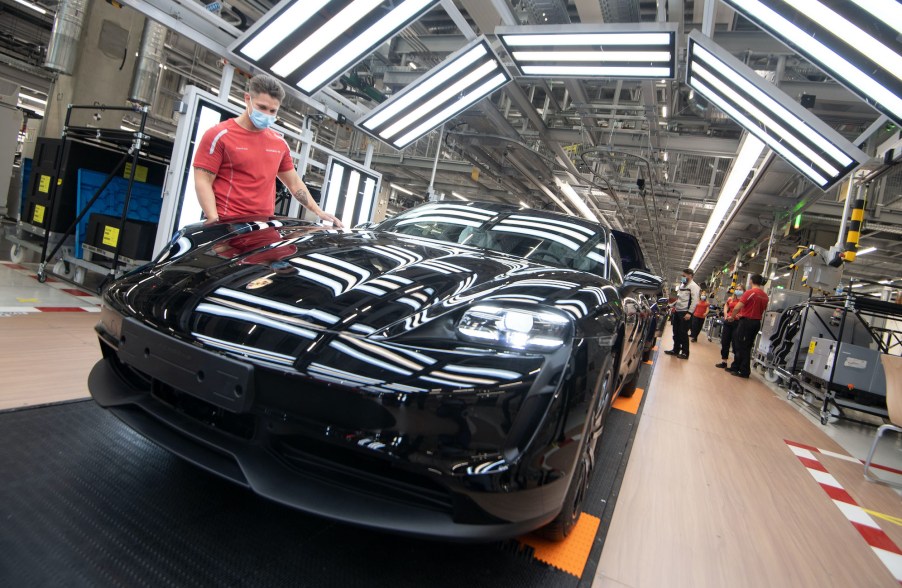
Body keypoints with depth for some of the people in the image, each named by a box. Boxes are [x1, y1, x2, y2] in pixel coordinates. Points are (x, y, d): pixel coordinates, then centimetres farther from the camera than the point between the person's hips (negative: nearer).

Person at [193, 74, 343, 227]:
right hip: (227, 223, -4)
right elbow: (203, 182, -7)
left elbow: (294, 183, 21)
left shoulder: (280, 143, 14)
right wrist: (215, 222, -18)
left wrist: (318, 212, 11)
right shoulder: (220, 135, -2)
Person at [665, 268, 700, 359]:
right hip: (677, 311, 9)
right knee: (676, 332, 12)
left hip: (685, 313, -8)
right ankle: (676, 350, 21)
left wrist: (689, 313, -21)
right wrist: (674, 305, 18)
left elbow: (694, 301, -16)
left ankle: (685, 353, 2)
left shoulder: (693, 286, -9)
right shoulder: (682, 285, 18)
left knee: (683, 333, -6)